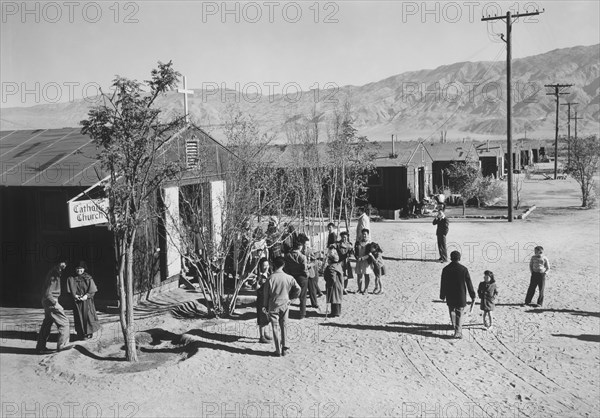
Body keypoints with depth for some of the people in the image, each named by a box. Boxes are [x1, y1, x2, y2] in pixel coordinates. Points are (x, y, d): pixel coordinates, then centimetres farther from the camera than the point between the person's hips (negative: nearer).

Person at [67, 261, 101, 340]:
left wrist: (87, 295, -19)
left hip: (87, 300, -1)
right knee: (79, 317, 3)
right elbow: (70, 290, 1)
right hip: (77, 301, 1)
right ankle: (80, 334, 13)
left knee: (88, 315, -5)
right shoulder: (71, 279, 6)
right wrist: (74, 295, -17)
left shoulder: (88, 278, 1)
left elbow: (92, 290, -4)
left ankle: (89, 333, 7)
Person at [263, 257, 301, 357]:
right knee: (284, 326, 14)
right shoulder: (289, 278, -8)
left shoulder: (271, 278, -12)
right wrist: (290, 297, 10)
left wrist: (265, 306, 7)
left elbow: (266, 293, -5)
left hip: (273, 306, -2)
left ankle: (278, 350, 7)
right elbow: (298, 289, -6)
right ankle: (284, 348, 17)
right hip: (285, 305, 2)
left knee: (276, 327, 5)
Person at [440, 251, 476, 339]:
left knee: (452, 310, 24)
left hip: (450, 296, 1)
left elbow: (443, 284, -3)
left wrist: (442, 296, 9)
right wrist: (472, 295, 5)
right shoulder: (464, 269, -11)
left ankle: (454, 325, 34)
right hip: (461, 295, -1)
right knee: (459, 314, 9)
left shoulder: (446, 269, -8)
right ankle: (458, 332, 5)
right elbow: (469, 283, -6)